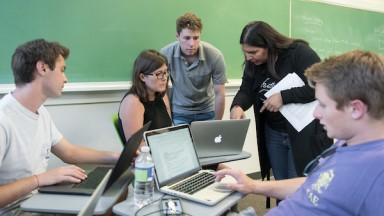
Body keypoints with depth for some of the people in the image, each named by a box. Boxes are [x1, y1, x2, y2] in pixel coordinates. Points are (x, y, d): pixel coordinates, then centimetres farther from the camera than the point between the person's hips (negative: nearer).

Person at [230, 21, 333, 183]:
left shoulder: (299, 53, -17)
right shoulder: (253, 64, 2)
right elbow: (246, 91, -2)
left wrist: (283, 97, -27)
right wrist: (237, 106, -24)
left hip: (303, 132, -6)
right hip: (273, 133, 6)